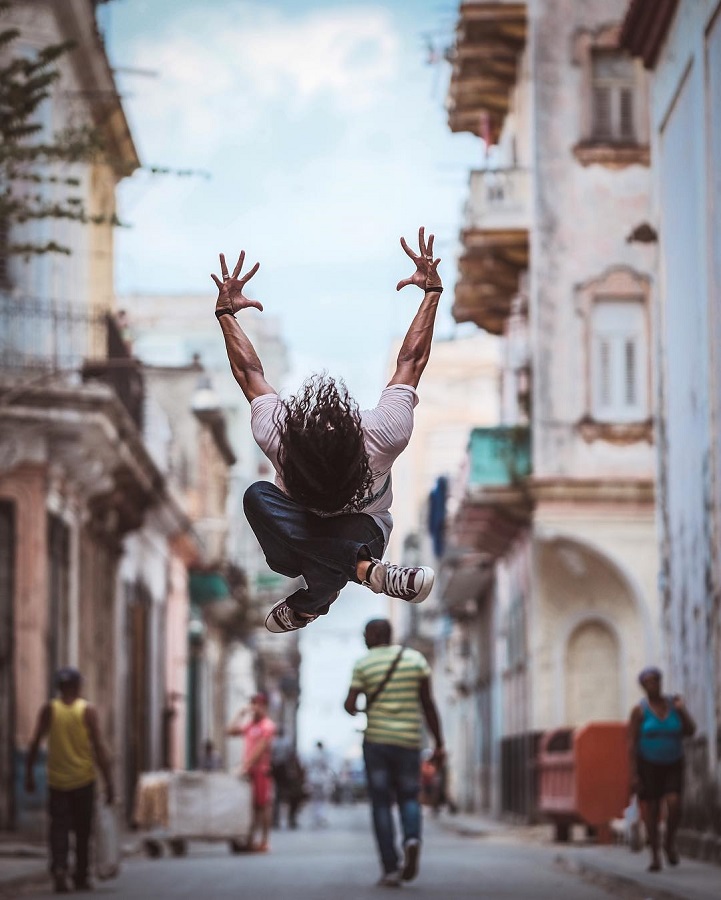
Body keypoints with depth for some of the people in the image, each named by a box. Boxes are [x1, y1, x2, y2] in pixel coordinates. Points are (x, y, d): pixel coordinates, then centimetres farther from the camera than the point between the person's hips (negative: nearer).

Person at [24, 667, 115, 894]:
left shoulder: (48, 710, 1)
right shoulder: (88, 711, -4)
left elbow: (34, 745, -2)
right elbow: (98, 748, -7)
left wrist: (29, 775, 8)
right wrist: (109, 782, -4)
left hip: (57, 781, 1)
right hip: (84, 781, -1)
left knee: (59, 827, 1)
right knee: (82, 830, 11)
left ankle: (58, 867, -22)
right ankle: (81, 877, 17)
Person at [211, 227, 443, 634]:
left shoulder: (278, 441, -34)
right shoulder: (384, 437, -35)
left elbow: (248, 370, -19)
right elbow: (412, 360, -22)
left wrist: (226, 312, -8)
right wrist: (432, 289, -16)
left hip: (298, 534, -1)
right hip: (367, 531, 1)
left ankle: (363, 569, -28)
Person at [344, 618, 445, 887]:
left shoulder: (363, 664, -1)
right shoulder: (415, 659, 3)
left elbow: (350, 705, -7)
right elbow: (428, 704, 0)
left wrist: (355, 711, 18)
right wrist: (439, 744, 2)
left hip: (376, 742, -1)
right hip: (409, 742, 1)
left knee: (381, 804, 5)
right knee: (409, 798, 16)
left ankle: (390, 868, -5)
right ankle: (412, 838, -16)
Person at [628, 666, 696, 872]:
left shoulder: (673, 704, 1)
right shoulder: (639, 710, -8)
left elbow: (690, 731, -2)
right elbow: (631, 743, -11)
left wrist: (682, 710, -18)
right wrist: (633, 775, -16)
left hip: (672, 766, 2)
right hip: (647, 767, -2)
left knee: (674, 804, -19)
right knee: (651, 812, -3)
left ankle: (670, 842, 6)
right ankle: (655, 857, 8)